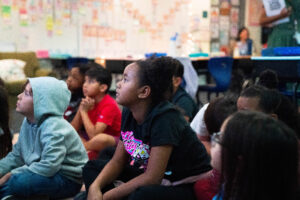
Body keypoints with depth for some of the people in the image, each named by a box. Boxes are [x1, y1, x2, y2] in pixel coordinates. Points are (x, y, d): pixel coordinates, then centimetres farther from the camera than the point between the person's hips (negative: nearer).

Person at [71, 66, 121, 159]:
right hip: (92, 138, 7)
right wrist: (80, 109, -17)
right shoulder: (88, 101, 0)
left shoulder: (109, 105, -21)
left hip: (113, 140, -7)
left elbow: (93, 135, -29)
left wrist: (84, 111, -23)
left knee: (101, 138, -39)